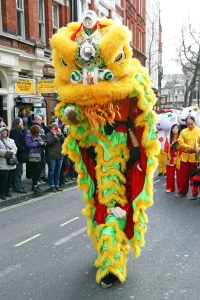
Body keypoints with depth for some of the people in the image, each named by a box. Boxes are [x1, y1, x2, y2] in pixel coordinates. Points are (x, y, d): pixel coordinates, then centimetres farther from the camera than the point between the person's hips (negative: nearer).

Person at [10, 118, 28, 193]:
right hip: (19, 153, -9)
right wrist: (24, 150, -14)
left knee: (19, 171, 13)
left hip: (20, 153, 9)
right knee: (18, 171, -5)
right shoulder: (14, 131, -11)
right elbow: (16, 143, -17)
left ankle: (18, 186, 20)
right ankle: (18, 187, -1)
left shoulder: (20, 130, 17)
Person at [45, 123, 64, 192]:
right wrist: (54, 136, -18)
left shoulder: (60, 135, 14)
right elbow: (49, 142, -16)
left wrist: (60, 134, -9)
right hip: (52, 156, -5)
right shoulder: (48, 135, -1)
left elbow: (64, 141, 0)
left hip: (59, 155, 5)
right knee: (52, 171, -1)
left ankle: (57, 185, 19)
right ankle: (52, 186, 5)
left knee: (58, 172, 10)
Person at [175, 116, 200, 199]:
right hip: (185, 156, 2)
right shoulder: (183, 131, 3)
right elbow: (180, 143, -2)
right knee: (183, 175, 8)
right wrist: (189, 147, -17)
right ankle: (182, 191, 22)